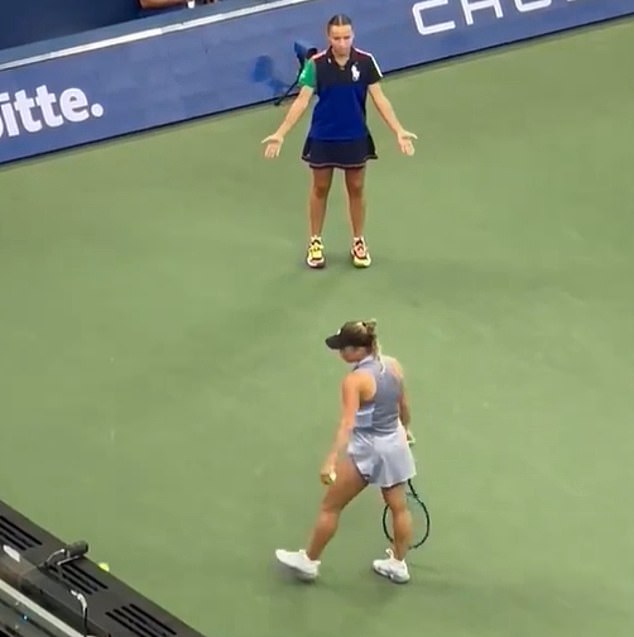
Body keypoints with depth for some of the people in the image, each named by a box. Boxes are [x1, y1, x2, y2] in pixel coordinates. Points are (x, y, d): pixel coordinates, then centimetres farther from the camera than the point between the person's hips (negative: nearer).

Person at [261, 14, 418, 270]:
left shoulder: (365, 62, -11)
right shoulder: (316, 64, -14)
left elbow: (379, 99, -7)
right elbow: (302, 101, -12)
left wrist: (399, 131, -14)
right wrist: (281, 133, -18)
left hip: (355, 138, 1)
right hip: (322, 138, -1)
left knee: (356, 189, 13)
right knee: (320, 189, 13)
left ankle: (358, 242, 28)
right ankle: (315, 242, 28)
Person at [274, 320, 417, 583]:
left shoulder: (355, 380, -24)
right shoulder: (393, 365, -4)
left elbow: (347, 425, -33)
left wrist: (331, 461, -39)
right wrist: (405, 429, 29)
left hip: (366, 450, -7)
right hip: (395, 444, 7)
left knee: (330, 507, 9)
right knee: (399, 507, 18)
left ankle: (309, 561, 22)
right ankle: (398, 564, 32)